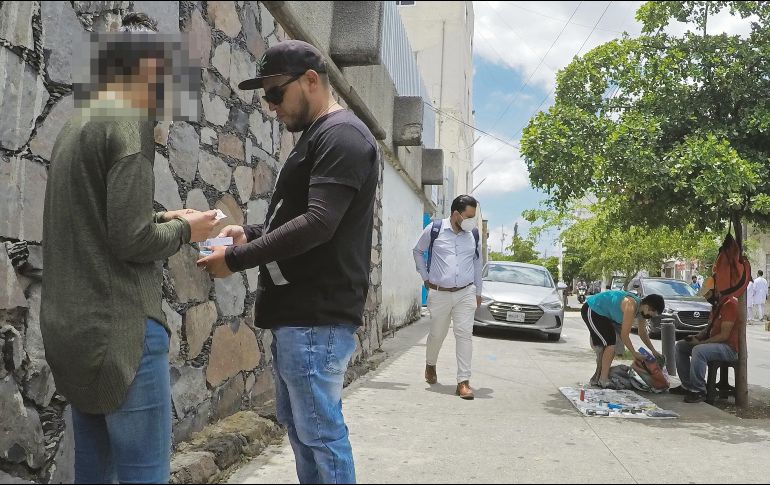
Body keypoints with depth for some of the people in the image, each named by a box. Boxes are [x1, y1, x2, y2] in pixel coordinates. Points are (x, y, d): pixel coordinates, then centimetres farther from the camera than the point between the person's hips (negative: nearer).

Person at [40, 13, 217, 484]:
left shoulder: (74, 127, 15)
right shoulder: (129, 123, -11)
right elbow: (130, 240, -18)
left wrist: (161, 219, 15)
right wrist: (184, 230, -1)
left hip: (71, 327, 9)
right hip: (121, 328, -9)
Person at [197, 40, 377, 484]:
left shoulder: (342, 135, -12)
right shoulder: (317, 138, 19)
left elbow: (318, 224, -22)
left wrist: (237, 259, -17)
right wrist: (251, 233, 6)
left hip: (318, 318, -10)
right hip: (298, 313, 10)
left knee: (321, 433, -2)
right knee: (298, 426, 18)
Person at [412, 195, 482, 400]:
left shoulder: (474, 234, 3)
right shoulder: (434, 230, -5)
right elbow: (417, 251, 11)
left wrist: (478, 291, 16)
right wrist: (425, 277, 7)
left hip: (466, 293, 1)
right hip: (439, 293, -1)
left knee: (465, 334, -7)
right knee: (437, 334, 11)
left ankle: (463, 381, -3)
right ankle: (430, 365, 41)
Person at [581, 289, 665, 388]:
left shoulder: (641, 308, -1)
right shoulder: (631, 307, -29)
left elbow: (643, 333, 14)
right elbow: (624, 335, -24)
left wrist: (653, 351, 13)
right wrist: (634, 353, -13)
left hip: (602, 313, 10)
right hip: (591, 310, -10)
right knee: (610, 345, -15)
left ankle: (597, 378, 29)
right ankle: (603, 381, -10)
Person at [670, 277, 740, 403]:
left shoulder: (730, 304, -18)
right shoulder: (716, 305, 15)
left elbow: (724, 335, -23)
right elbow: (709, 328, 22)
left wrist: (701, 342, -18)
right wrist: (697, 337, 3)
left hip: (729, 348, -11)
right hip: (714, 343, 11)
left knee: (698, 350, -35)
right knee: (680, 346, 8)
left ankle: (699, 392, -26)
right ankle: (687, 386, 6)